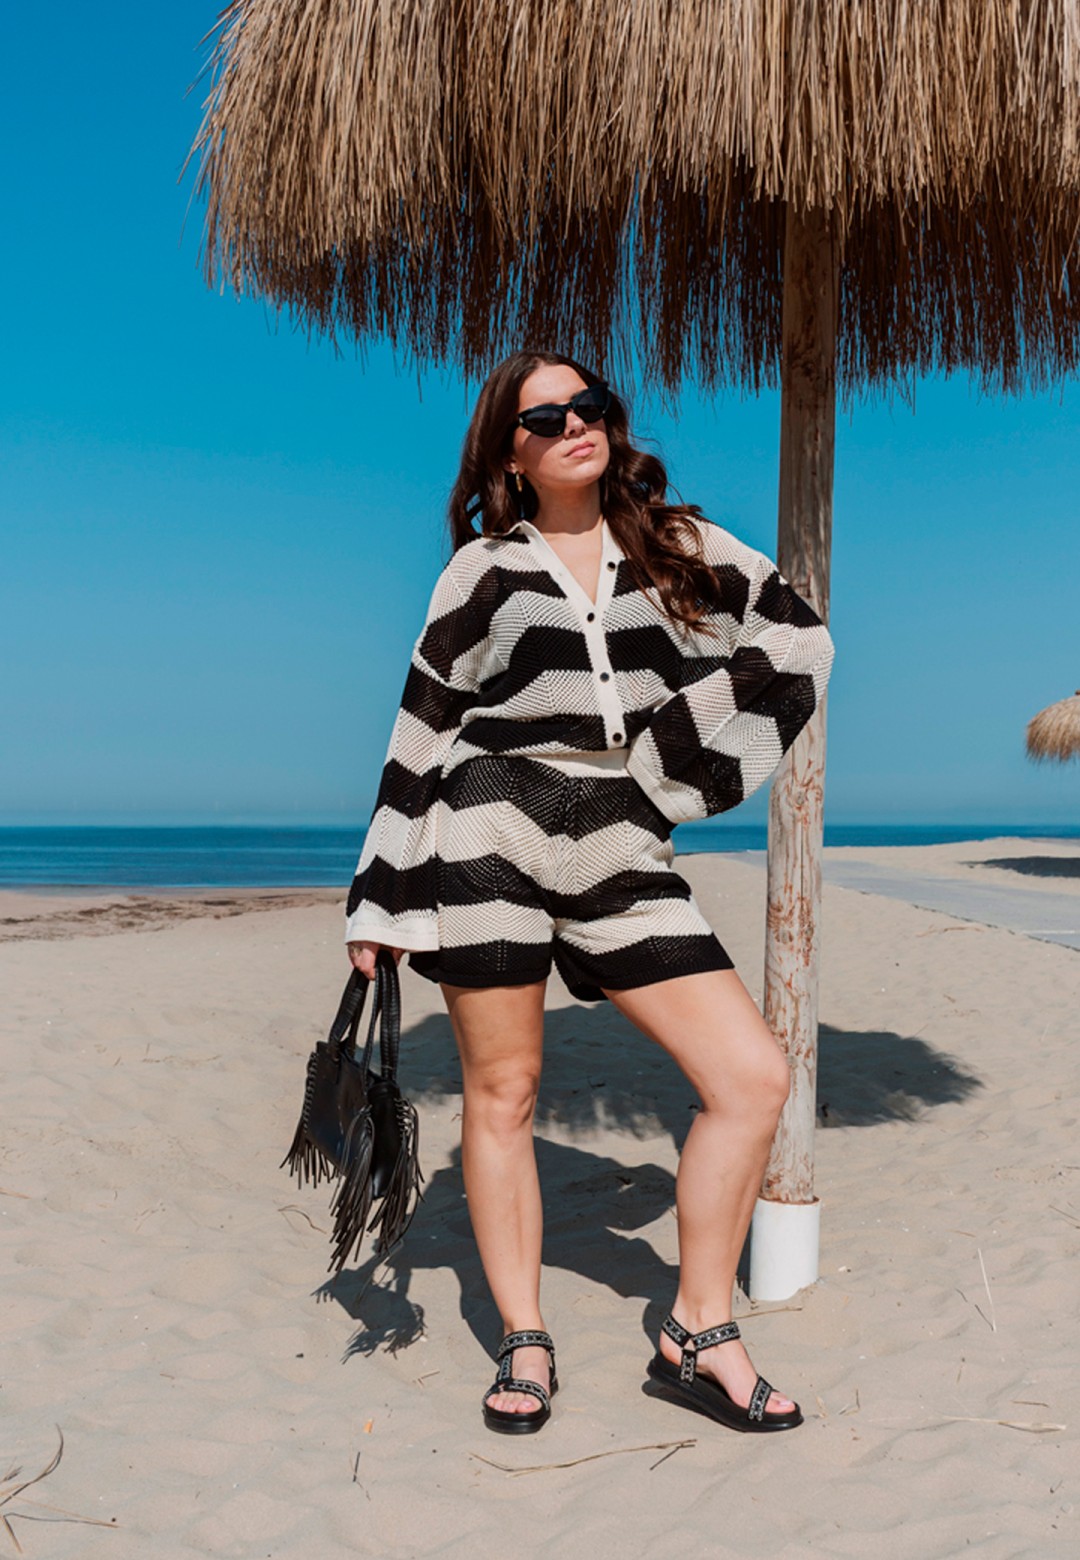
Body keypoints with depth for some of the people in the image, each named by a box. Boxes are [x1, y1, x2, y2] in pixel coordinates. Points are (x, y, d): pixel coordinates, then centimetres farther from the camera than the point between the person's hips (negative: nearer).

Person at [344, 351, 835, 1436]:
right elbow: (420, 730, 7)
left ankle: (697, 1337, 7)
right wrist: (381, 901, 3)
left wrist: (688, 744, 3)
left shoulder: (677, 545, 11)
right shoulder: (483, 569, 7)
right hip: (491, 832, -1)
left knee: (754, 1075, -8)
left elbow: (799, 635, 15)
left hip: (621, 849, 2)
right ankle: (523, 1345, 19)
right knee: (501, 1091, 2)